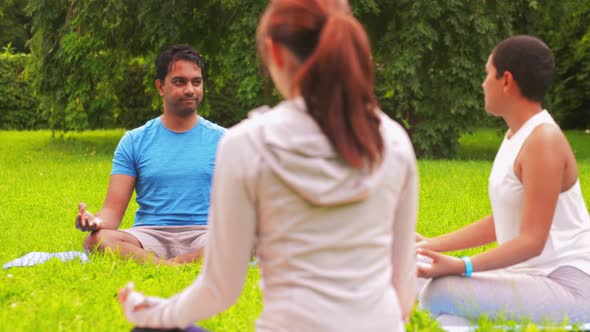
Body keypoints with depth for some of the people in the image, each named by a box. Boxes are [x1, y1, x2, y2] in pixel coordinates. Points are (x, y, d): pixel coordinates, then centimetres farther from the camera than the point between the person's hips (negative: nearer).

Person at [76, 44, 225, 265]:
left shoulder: (221, 139, 13)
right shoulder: (134, 141, 13)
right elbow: (114, 208, 6)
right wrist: (97, 221, -19)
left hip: (203, 234, -1)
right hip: (150, 235, 1)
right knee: (97, 240, -32)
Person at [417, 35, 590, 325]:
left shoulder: (543, 141, -17)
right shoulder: (516, 136, 13)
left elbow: (532, 241, -22)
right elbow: (500, 223, 16)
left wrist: (461, 266, -30)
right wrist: (433, 245, 12)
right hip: (535, 278, 10)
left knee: (441, 294, -23)